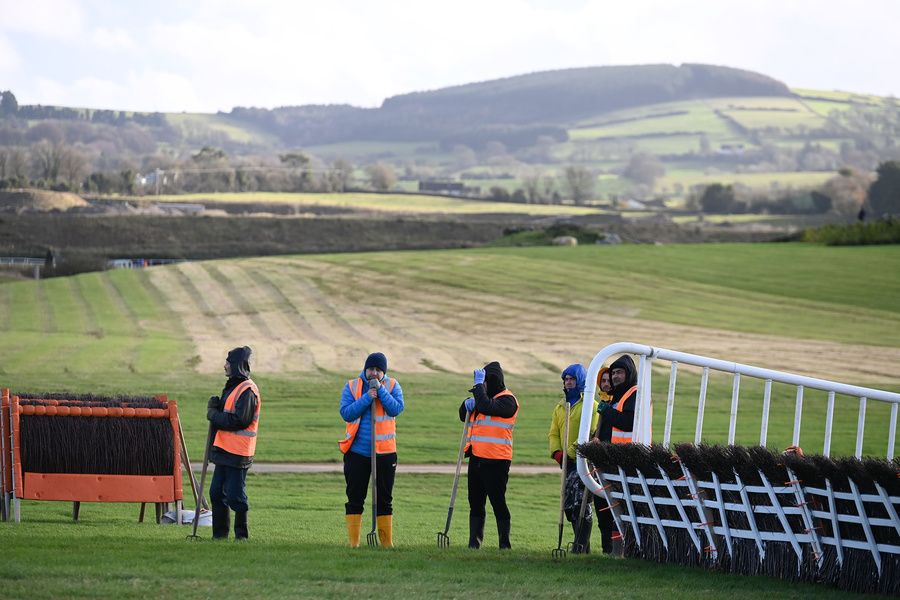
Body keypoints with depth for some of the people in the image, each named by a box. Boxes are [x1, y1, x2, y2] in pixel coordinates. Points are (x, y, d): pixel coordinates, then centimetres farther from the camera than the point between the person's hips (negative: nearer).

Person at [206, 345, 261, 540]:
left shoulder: (247, 391, -14)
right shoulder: (232, 387, 18)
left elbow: (239, 420, -21)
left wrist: (215, 416, -11)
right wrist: (215, 408, -1)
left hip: (237, 453, -10)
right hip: (224, 451, 10)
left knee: (235, 495, -7)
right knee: (217, 493, 11)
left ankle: (241, 534, 2)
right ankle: (220, 533, 18)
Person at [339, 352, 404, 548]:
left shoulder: (392, 386, 3)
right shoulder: (351, 386, 2)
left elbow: (397, 409, -13)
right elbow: (346, 413, -10)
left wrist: (380, 390, -17)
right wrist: (367, 398, -18)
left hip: (384, 451, 0)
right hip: (357, 452, 0)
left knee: (385, 499, 6)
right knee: (355, 498, 2)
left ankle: (387, 542, 12)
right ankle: (353, 542, 6)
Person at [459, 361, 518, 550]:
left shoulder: (507, 400, -10)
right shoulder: (485, 397, 18)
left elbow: (486, 406, -27)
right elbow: (464, 416, 26)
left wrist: (479, 384, -17)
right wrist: (467, 404, 4)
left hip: (496, 461, -9)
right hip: (476, 457, 9)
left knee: (498, 502, -6)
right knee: (475, 503, 11)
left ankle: (505, 544, 0)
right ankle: (474, 542, 16)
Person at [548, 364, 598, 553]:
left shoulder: (590, 405, -5)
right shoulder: (560, 407, 18)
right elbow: (553, 433, 15)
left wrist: (571, 452, -18)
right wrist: (557, 452, -4)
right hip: (566, 463, 8)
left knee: (580, 503, -15)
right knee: (569, 505, 9)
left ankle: (581, 546, -15)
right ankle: (582, 545, 17)